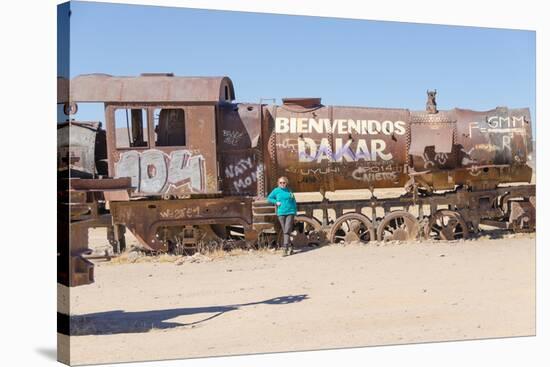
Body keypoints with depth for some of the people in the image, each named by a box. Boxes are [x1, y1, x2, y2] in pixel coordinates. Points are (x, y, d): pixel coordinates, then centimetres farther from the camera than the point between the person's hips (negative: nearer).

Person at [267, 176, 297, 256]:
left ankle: (285, 249, -15)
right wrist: (276, 202, -3)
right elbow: (269, 198, 13)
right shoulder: (276, 190, 4)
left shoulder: (289, 191, 6)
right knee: (284, 232, 6)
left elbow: (294, 202, 13)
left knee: (287, 231, -11)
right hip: (281, 213, 1)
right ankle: (290, 247, 20)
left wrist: (295, 213, 7)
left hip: (290, 213, -1)